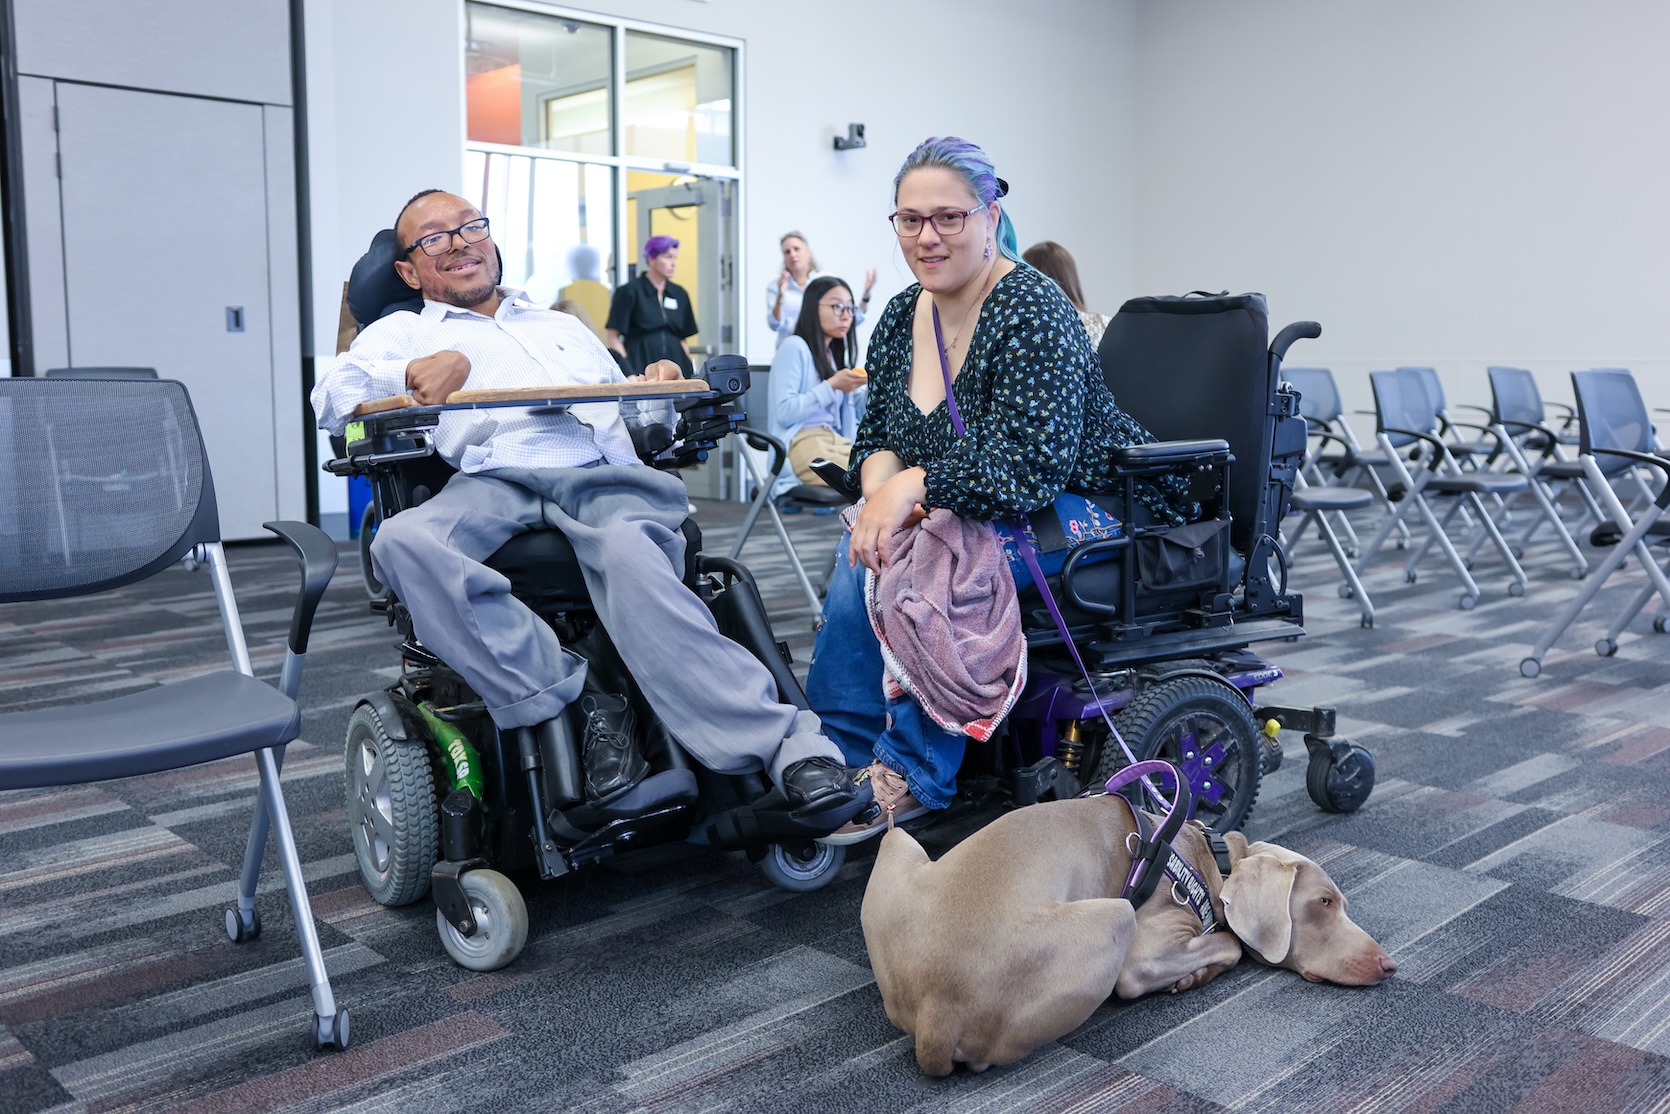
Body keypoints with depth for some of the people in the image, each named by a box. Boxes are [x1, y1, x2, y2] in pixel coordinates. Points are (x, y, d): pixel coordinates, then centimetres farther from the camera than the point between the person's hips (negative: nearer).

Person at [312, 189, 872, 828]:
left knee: (630, 552, -36)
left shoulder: (565, 327, 38)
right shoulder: (403, 333, 28)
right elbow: (332, 398, 9)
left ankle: (786, 748, -47)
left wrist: (659, 390, 11)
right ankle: (566, 706, -38)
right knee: (402, 543, -35)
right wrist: (413, 372, -10)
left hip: (603, 475, 1)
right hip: (493, 481, 0)